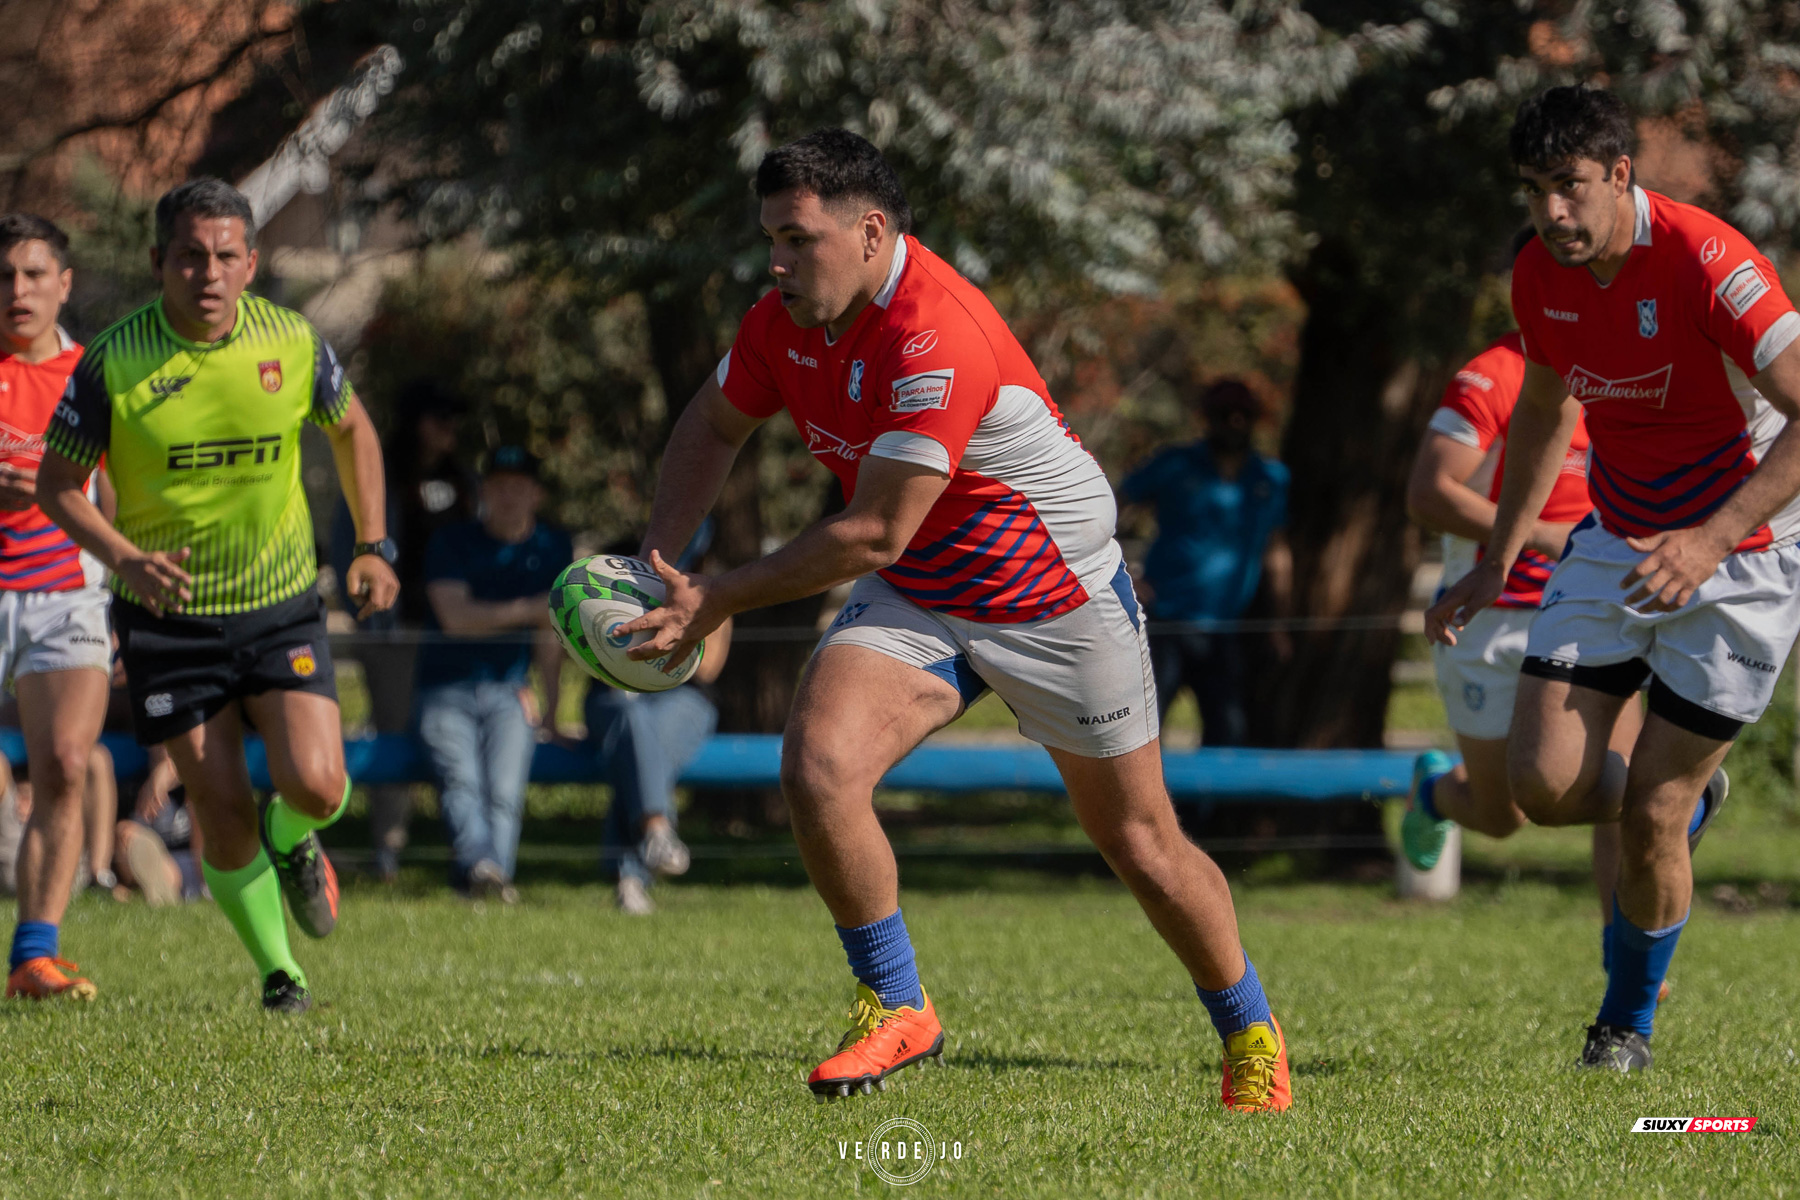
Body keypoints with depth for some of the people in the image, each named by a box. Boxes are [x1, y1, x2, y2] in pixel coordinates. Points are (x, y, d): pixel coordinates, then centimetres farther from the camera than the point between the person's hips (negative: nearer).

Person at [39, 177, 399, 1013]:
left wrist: (372, 545, 7)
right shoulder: (115, 361, -14)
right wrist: (124, 558, -22)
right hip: (169, 615, -1)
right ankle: (276, 968, 19)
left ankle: (292, 843, 24)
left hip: (281, 605, 1)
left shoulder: (292, 342, -8)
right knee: (221, 809, -3)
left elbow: (351, 427, 13)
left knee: (316, 787, -14)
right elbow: (57, 481, -6)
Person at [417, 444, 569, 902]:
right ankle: (478, 864, -53)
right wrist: (527, 610, -23)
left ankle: (495, 872, -41)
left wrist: (551, 709, 11)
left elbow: (550, 636, 14)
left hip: (509, 692, 2)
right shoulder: (451, 543, 5)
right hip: (447, 689, -2)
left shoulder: (553, 547, 14)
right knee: (461, 779, -31)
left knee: (506, 790, -25)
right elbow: (456, 616, -11)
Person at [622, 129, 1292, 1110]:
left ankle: (1249, 1035, 28)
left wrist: (720, 599, -25)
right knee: (817, 769, -19)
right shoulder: (789, 320, -7)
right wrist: (659, 561, -5)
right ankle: (897, 1011, -3)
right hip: (915, 598, 6)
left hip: (1056, 600, -6)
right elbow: (714, 424, 11)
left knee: (1141, 845, 4)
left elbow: (876, 534, -31)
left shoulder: (935, 338, -33)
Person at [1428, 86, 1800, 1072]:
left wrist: (1711, 539, -39)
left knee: (1648, 814, -7)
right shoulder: (1542, 275, -3)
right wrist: (1498, 562, 14)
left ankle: (1630, 1018, 19)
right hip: (1617, 543, 6)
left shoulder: (1707, 263, -25)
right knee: (1544, 782, -9)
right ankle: (1686, 797, 25)